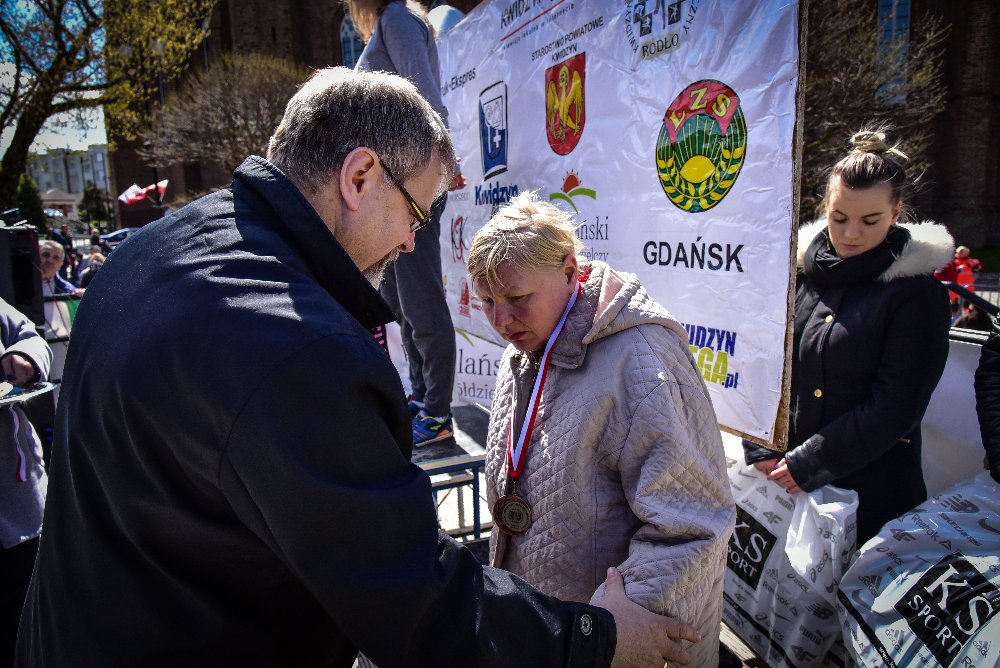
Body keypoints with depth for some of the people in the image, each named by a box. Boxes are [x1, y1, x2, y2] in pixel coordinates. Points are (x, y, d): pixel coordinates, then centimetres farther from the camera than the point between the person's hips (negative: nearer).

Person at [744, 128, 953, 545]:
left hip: (873, 484, -3)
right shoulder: (798, 270, 3)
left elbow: (896, 406, -11)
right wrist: (760, 450, -8)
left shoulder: (917, 292, -6)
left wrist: (808, 464, -15)